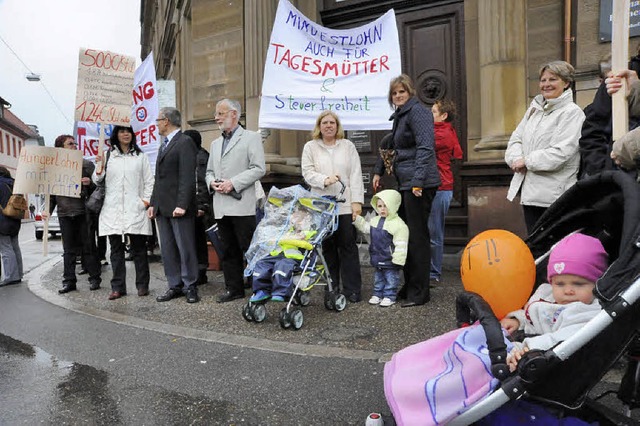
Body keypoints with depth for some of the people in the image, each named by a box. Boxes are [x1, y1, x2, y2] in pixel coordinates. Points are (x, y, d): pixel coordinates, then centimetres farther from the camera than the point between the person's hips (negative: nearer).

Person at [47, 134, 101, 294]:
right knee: (69, 249, 7)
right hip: (64, 213, 2)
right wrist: (48, 209, 5)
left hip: (83, 212, -2)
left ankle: (94, 278, 10)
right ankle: (69, 281, 14)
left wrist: (90, 183, -15)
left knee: (88, 247, 2)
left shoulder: (86, 164, 4)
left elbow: (98, 186, 7)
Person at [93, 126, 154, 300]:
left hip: (135, 209, -1)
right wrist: (99, 168, -8)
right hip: (113, 210, 1)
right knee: (116, 249, 5)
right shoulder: (108, 156, 11)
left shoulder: (140, 156, 11)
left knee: (139, 248, 2)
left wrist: (146, 201, -3)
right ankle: (118, 287, 10)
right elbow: (98, 181, 11)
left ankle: (142, 285, 9)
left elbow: (149, 181, 9)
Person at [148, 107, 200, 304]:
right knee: (167, 250, 10)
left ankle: (190, 286, 9)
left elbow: (187, 176, -16)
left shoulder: (185, 142, -7)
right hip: (162, 207, 9)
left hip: (178, 207, -9)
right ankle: (175, 286, 18)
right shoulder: (164, 145, 22)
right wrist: (153, 203, 16)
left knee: (185, 248, -1)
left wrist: (182, 204, -22)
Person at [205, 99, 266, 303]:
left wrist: (233, 183, -15)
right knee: (229, 251, 11)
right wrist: (212, 182, 2)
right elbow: (209, 171, 25)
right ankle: (234, 288, 20)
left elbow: (259, 168, -9)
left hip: (242, 205, -7)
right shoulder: (215, 143, 22)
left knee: (249, 249, -4)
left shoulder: (251, 137, 1)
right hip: (221, 207, 7)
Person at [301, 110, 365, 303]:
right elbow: (307, 173, 2)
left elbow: (355, 175, 5)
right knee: (328, 248, 5)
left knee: (348, 246, -2)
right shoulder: (310, 147, 12)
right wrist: (325, 180, -17)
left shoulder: (348, 146, 12)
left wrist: (357, 201, -4)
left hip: (345, 205, 0)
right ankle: (332, 288, 15)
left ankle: (352, 289, 4)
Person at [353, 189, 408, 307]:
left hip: (390, 260, -7)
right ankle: (377, 294, 31)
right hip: (377, 258, 7)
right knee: (378, 278, 19)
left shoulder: (399, 224, -21)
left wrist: (398, 260, -22)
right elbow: (365, 228, 21)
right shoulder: (375, 220, 4)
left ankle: (389, 296, 19)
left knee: (391, 278, 7)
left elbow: (400, 245, -21)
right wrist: (356, 219, 10)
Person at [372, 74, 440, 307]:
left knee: (417, 236, -3)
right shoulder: (400, 115, 22)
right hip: (405, 183, 10)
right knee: (405, 234, 13)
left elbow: (425, 146, -20)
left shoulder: (417, 111, -8)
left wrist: (418, 180, -27)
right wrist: (378, 171, 27)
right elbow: (392, 145, 32)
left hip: (419, 184, -10)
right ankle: (410, 286, 24)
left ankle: (419, 292, 7)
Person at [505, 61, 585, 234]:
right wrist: (516, 158, -8)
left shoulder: (572, 112, -6)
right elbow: (516, 138, 12)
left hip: (555, 196, -7)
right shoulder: (534, 109, 17)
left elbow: (561, 153, -16)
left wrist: (526, 161, -11)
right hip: (530, 193, 7)